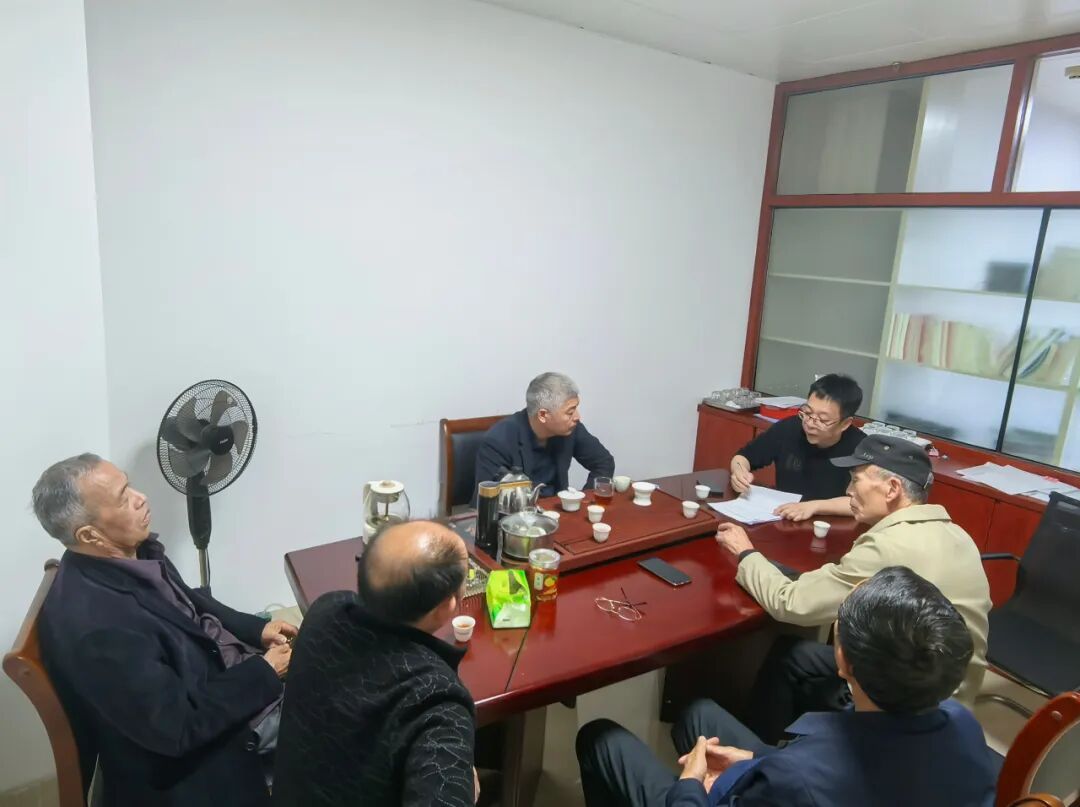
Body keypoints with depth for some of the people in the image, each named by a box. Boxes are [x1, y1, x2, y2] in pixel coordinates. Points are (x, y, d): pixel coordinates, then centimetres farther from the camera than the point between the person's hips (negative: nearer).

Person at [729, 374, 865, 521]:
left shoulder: (859, 447, -16)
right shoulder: (788, 428, -8)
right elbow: (742, 457, 2)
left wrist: (814, 506, -32)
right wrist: (739, 472, -18)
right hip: (780, 520, 2)